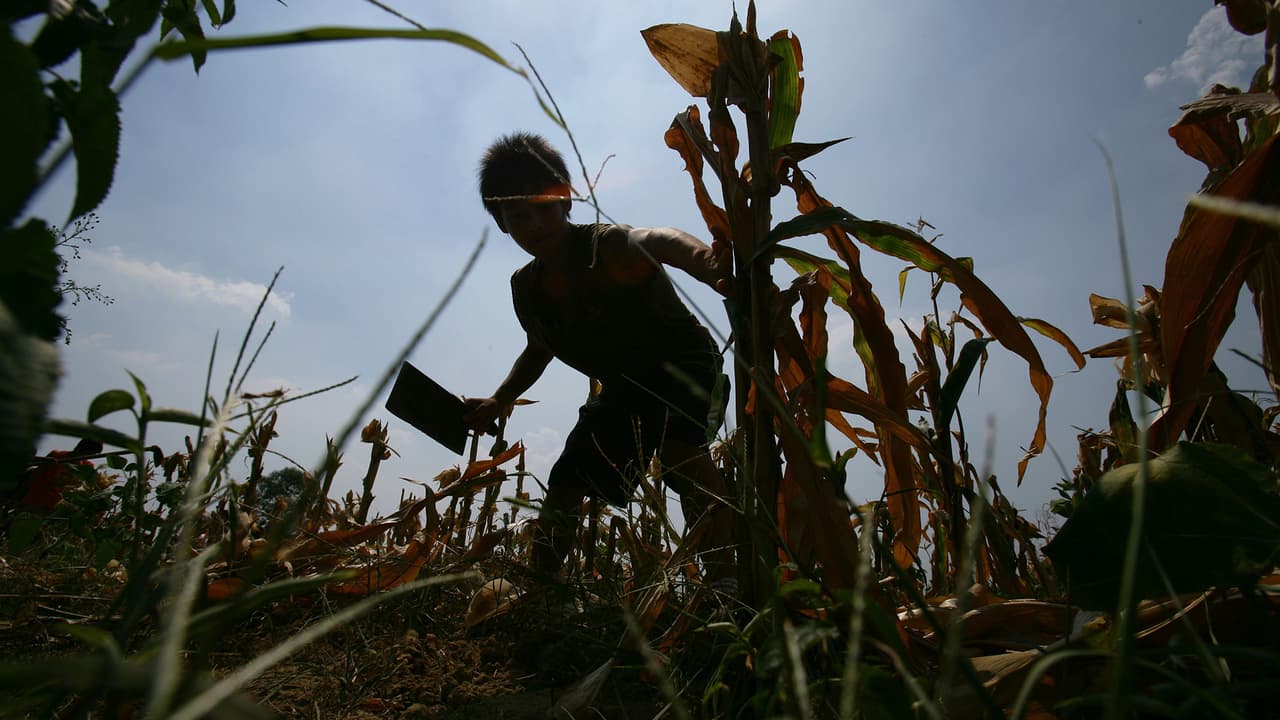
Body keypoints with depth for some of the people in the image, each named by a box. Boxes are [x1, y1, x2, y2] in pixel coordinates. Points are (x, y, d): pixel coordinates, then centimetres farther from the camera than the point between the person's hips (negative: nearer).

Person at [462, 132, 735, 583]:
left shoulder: (605, 246, -27)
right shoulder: (526, 289, -4)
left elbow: (656, 242, -52)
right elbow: (538, 350, 16)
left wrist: (707, 263, -74)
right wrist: (499, 401, 9)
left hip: (684, 363, -6)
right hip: (623, 387, 7)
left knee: (680, 449, -37)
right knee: (564, 482, 6)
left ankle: (723, 577, -34)